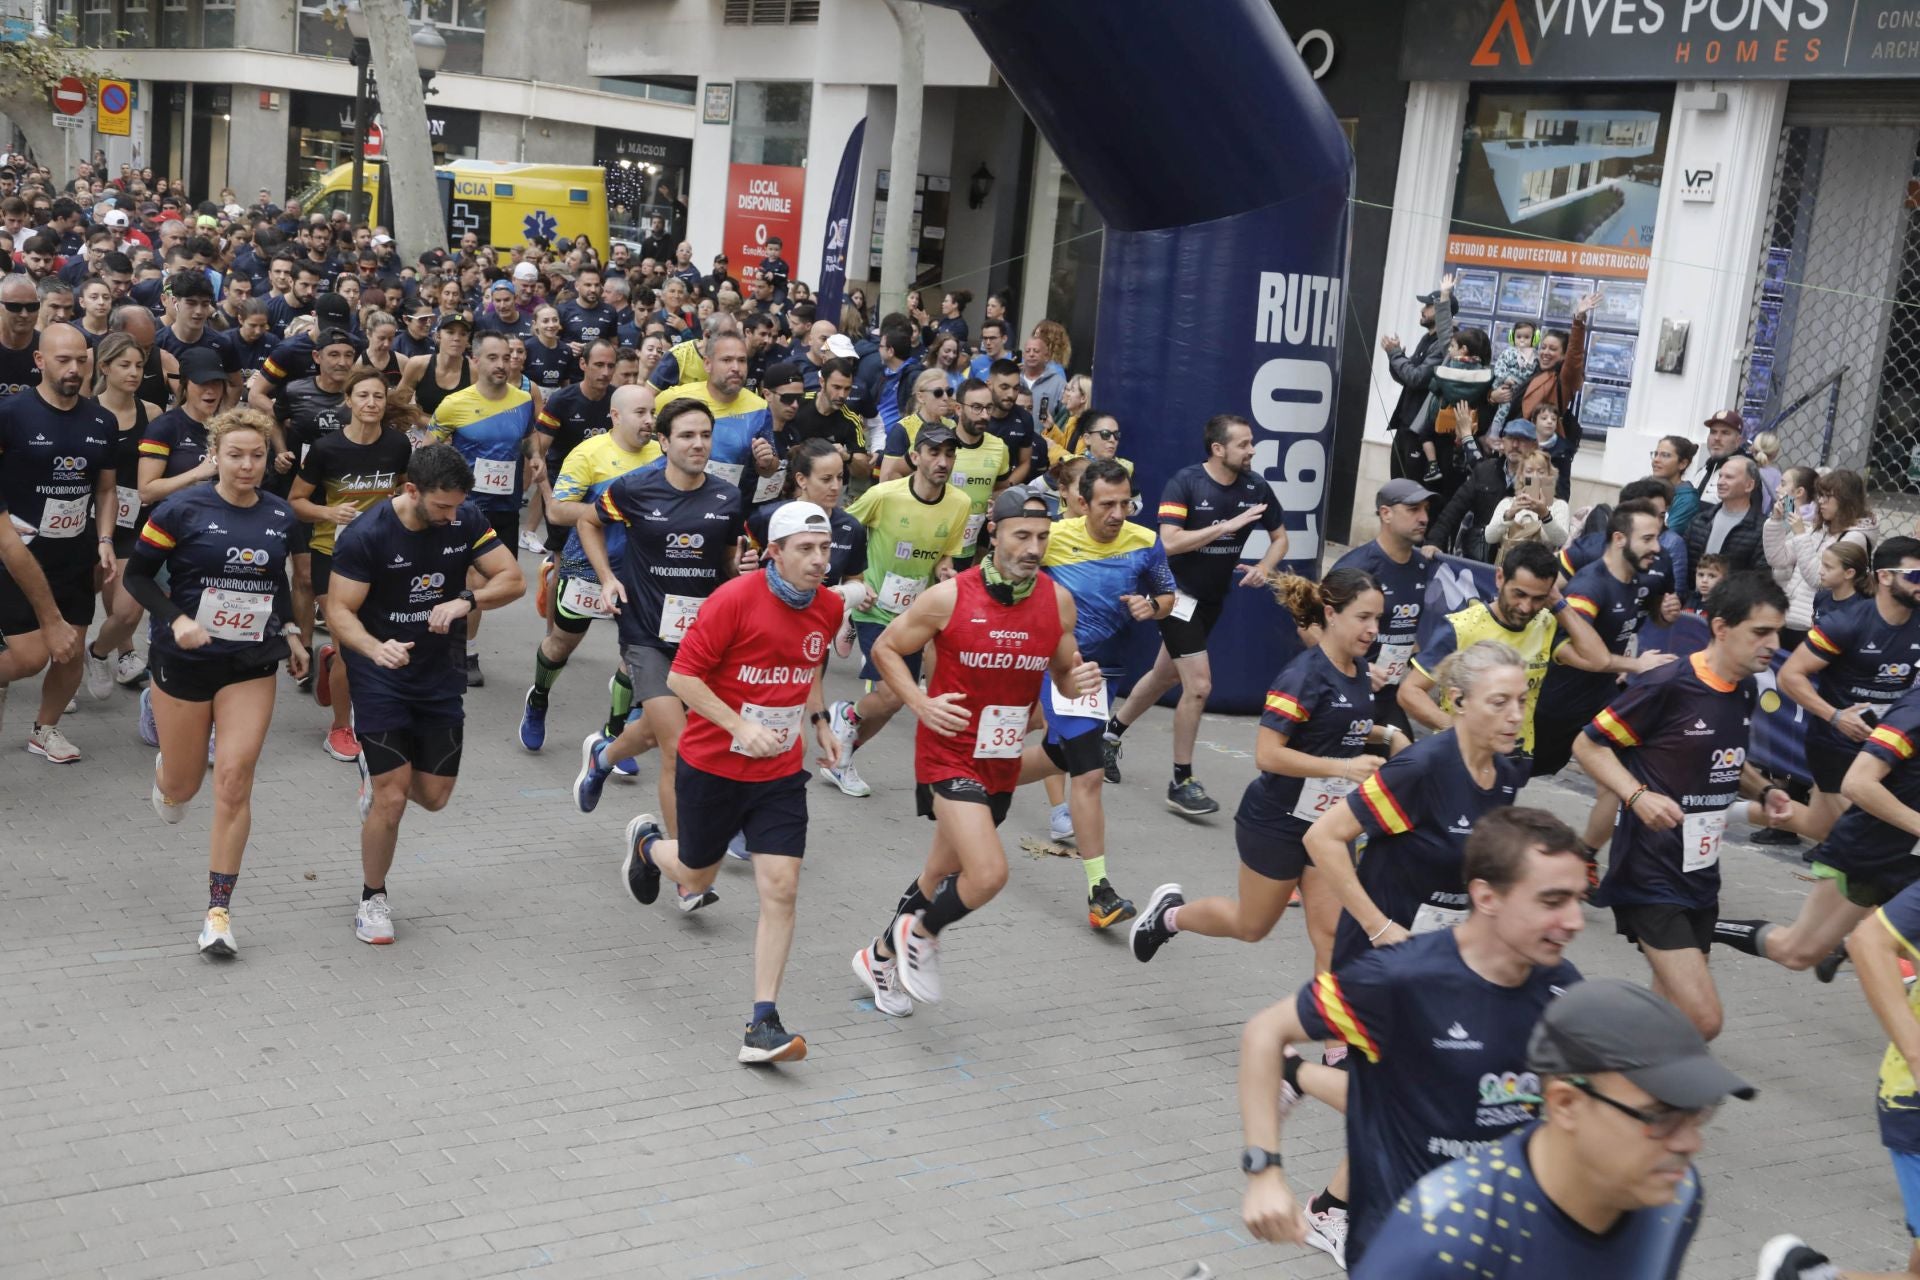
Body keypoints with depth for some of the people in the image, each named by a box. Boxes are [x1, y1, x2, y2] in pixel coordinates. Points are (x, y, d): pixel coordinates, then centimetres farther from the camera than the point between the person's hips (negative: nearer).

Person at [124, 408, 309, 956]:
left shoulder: (281, 516, 2)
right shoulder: (182, 510, -11)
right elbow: (137, 575, -6)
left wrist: (290, 630, 12)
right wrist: (175, 620, -20)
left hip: (252, 664, 2)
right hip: (184, 662, -2)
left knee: (234, 782, -9)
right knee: (184, 785, 11)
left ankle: (219, 911, -2)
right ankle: (166, 771, 53)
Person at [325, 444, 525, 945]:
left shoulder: (466, 520, -7)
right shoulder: (366, 535, -18)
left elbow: (513, 580, -7)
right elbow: (339, 611, -16)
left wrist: (467, 599, -26)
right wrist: (376, 648, -36)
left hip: (441, 677, 4)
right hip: (380, 679, -4)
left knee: (434, 796, 9)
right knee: (391, 799, -8)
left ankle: (379, 778, 44)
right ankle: (372, 899, 15)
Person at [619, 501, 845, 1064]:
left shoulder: (829, 607, -1)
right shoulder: (734, 600, -19)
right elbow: (682, 675, -18)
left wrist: (819, 720, 10)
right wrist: (740, 726, -26)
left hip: (781, 772, 4)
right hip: (711, 765, -4)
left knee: (781, 889, -8)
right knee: (697, 876, 16)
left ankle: (763, 1024, -3)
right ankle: (647, 842, 52)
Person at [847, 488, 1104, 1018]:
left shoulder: (1059, 601, -3)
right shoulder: (949, 597, -14)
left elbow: (1064, 672, 11)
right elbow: (885, 648, -2)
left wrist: (1080, 680, -13)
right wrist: (921, 704, -16)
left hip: (1003, 762, 5)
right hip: (949, 753, -5)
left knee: (943, 875, 19)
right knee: (989, 874, -21)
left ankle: (882, 955, 44)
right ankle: (922, 934, 10)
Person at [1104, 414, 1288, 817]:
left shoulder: (1255, 488, -4)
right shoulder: (1185, 482, -18)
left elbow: (1280, 537, 7)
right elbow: (1170, 541, -26)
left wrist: (1264, 567, -13)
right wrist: (1226, 526, -29)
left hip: (1212, 599, 7)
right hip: (1180, 594, -6)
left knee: (1166, 675, 20)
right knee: (1198, 685, -13)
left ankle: (1111, 734, 43)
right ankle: (1181, 783, 0)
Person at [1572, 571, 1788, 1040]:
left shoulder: (1745, 693, 7)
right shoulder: (1668, 685, -18)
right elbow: (1587, 745, -11)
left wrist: (1763, 791, 6)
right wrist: (1638, 795, -25)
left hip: (1701, 876, 9)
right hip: (1651, 878, -9)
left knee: (1673, 1015, 15)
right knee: (1702, 1020, -16)